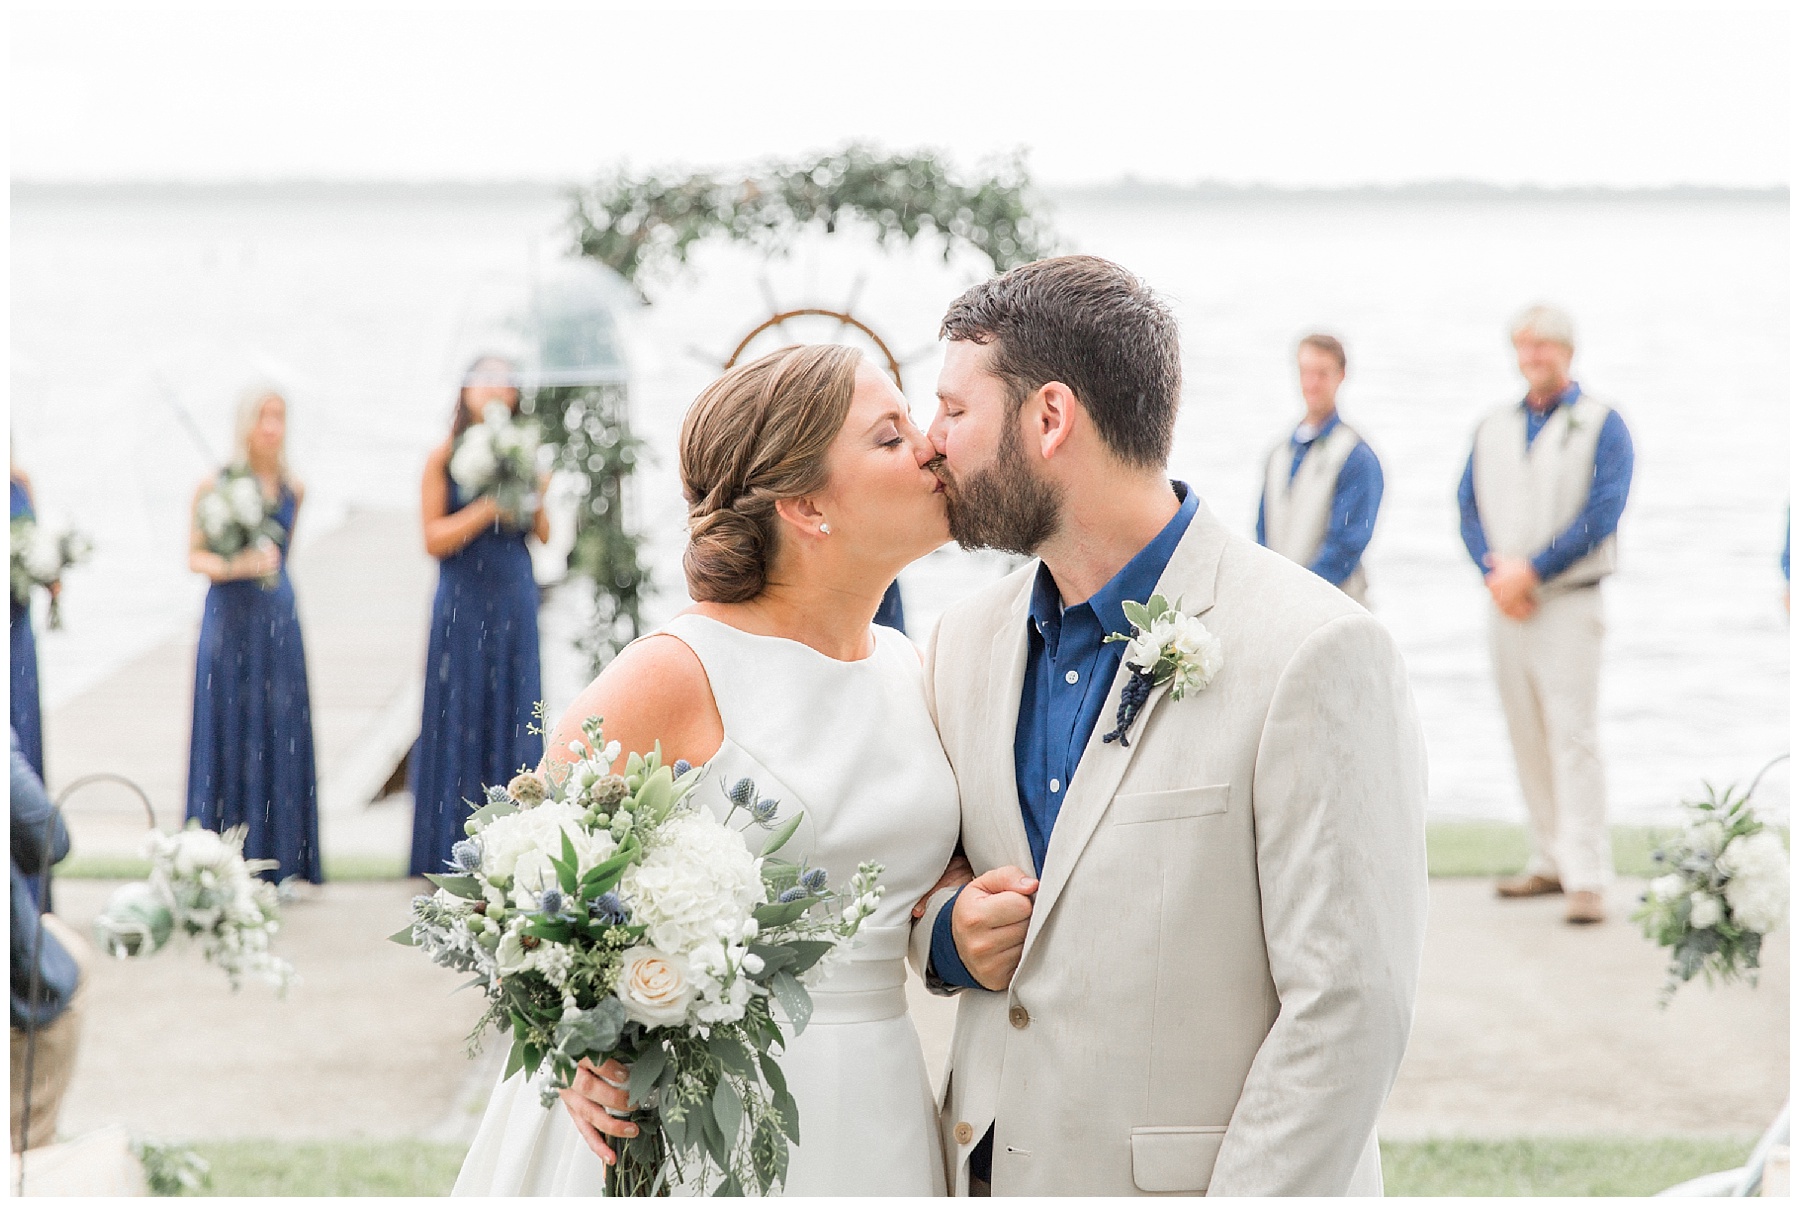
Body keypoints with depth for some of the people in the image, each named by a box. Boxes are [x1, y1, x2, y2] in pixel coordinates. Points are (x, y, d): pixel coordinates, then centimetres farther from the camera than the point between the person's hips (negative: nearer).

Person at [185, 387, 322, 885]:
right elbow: (195, 556, -6)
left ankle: (280, 862, 8)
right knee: (229, 730, -3)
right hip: (229, 619, -4)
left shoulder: (293, 489, 8)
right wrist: (239, 566, -22)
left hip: (278, 619, 4)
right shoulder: (215, 485, -4)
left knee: (279, 732, 2)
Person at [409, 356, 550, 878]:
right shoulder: (444, 458, -3)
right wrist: (488, 508, -17)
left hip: (515, 601, 3)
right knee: (461, 715, 0)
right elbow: (434, 539, -7)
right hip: (464, 604, -3)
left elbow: (544, 534, 7)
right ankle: (457, 851, 5)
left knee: (512, 713, 5)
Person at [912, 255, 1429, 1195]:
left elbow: (1347, 1005, -18)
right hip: (995, 1170, 6)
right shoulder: (966, 641, 5)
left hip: (1198, 1182, -6)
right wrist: (946, 934, -5)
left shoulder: (1315, 653, -17)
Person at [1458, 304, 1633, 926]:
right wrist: (1496, 575, -9)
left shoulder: (1601, 424, -1)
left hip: (1568, 601, -5)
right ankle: (1551, 862, 16)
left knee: (1572, 736, -10)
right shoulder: (1494, 427, 14)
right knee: (1526, 739, 8)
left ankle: (1586, 879, -11)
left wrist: (1531, 571, -15)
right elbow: (1469, 508, 8)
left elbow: (1601, 513, -10)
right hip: (1505, 603, 5)